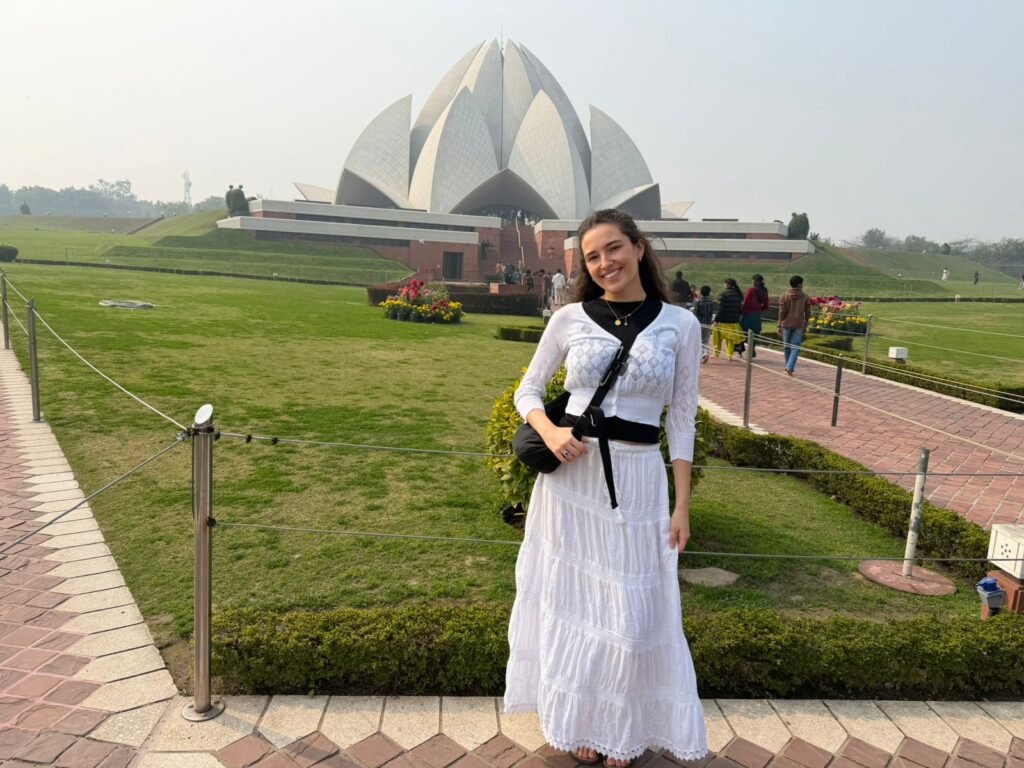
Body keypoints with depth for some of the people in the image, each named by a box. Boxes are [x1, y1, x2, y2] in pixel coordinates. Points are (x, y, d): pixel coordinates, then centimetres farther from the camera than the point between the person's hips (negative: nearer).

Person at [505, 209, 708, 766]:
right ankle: (582, 722, 35)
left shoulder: (680, 325, -1)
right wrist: (549, 432, -13)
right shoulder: (570, 318, -1)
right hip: (570, 473, 1)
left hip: (637, 480, 0)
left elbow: (682, 420, 2)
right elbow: (528, 389, 8)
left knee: (632, 613, 9)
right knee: (571, 600, 12)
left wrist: (682, 505, 0)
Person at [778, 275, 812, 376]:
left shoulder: (785, 295, -4)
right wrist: (805, 326, 14)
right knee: (795, 347, 0)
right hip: (799, 325, 0)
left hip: (786, 324, 0)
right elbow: (808, 313, 2)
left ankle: (788, 367, 24)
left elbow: (782, 312, -8)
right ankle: (790, 367, -15)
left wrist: (779, 325, -1)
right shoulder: (805, 297, -1)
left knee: (786, 346, 14)